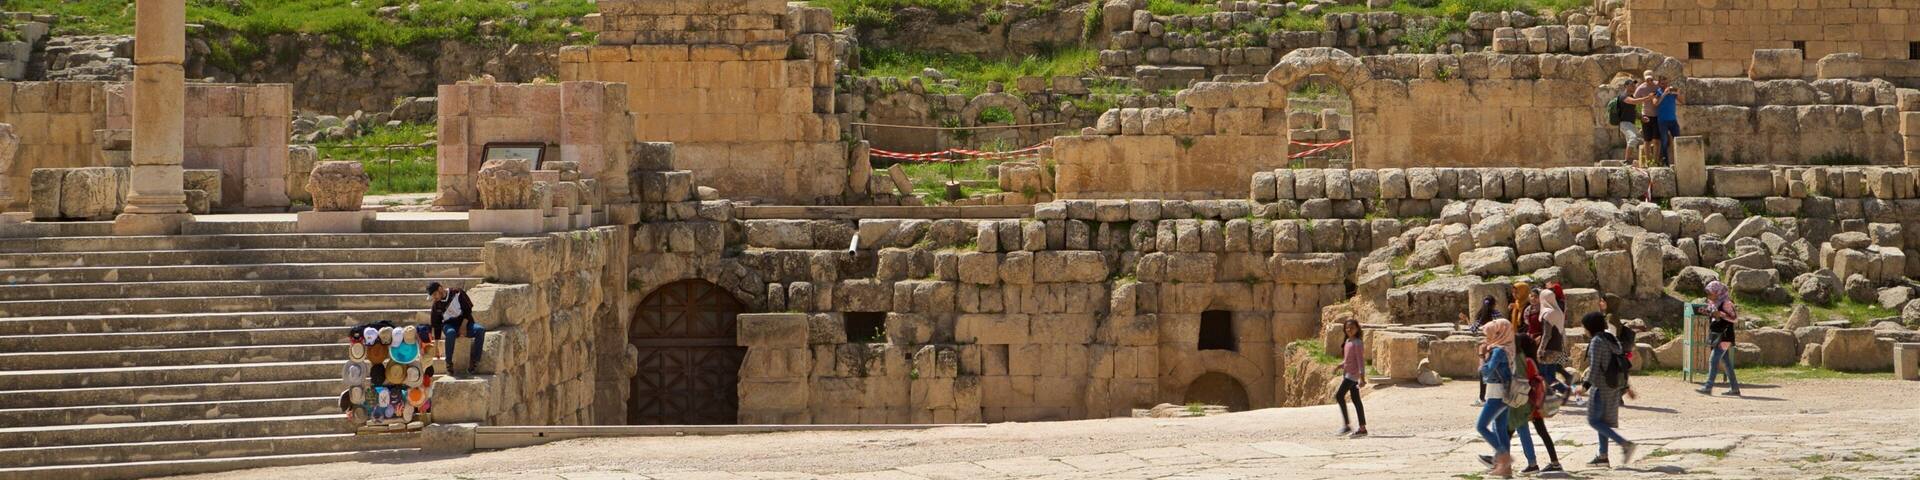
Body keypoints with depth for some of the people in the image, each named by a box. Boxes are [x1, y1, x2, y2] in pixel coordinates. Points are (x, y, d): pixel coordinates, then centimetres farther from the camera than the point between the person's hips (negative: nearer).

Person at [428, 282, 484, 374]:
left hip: (464, 322, 0)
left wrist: (463, 326, -15)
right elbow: (436, 325, 5)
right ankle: (449, 363, -29)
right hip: (449, 324, 0)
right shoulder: (436, 305, 2)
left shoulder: (457, 293, -5)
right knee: (450, 333, -39)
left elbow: (468, 309, -4)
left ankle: (474, 361, -29)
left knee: (480, 330, -31)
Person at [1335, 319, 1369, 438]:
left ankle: (1346, 425, -12)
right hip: (1348, 373, 9)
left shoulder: (1357, 343, -12)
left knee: (1339, 395, -14)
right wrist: (1340, 366, 9)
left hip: (1353, 374, -9)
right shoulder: (1348, 342, 15)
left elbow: (1360, 360, -17)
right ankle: (1362, 428, 9)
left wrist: (1362, 376, -22)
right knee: (1356, 400, 8)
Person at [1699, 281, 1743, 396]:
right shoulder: (1714, 303, 13)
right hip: (1717, 336, 9)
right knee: (1726, 362, 11)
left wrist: (1720, 314, -25)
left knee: (1713, 359, -14)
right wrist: (1707, 313, 8)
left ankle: (1708, 387, -18)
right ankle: (1734, 388, 16)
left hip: (1725, 336, -9)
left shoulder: (1726, 303, -13)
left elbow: (1735, 319, -15)